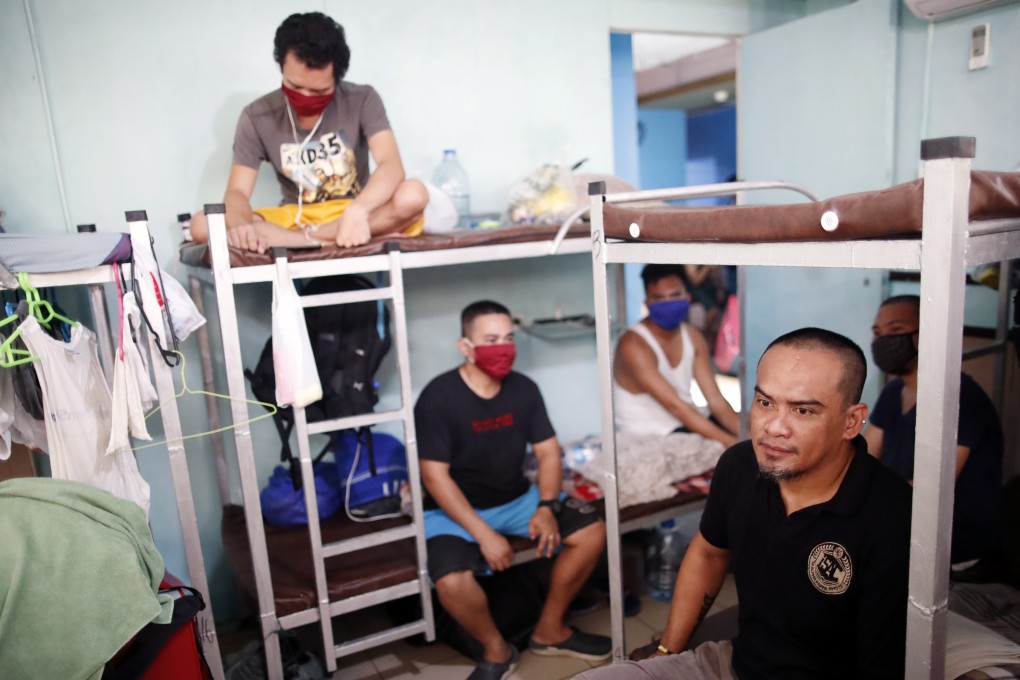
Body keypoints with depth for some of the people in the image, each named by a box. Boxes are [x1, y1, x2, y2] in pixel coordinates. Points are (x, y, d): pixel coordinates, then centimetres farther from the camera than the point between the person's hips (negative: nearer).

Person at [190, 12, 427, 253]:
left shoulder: (362, 100, -9)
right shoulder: (257, 117, -5)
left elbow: (391, 166, -22)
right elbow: (237, 192, -10)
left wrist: (357, 211, -43)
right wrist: (240, 225, -35)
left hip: (357, 216, -1)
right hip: (294, 220, 2)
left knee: (414, 194, -32)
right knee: (202, 225, -21)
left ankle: (308, 237, -25)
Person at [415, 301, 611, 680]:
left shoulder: (524, 389, -4)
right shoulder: (438, 398, -19)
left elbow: (548, 452, 1)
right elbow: (435, 476, -20)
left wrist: (546, 508, -16)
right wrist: (484, 534, -25)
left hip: (517, 499, 5)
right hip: (455, 511, -5)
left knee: (592, 531, -9)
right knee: (451, 582, -31)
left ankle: (549, 630, 11)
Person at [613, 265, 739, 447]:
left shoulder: (692, 337, 2)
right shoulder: (634, 344, -21)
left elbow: (715, 399, -3)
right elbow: (675, 405, -27)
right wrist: (730, 442, -30)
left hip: (687, 425, 7)